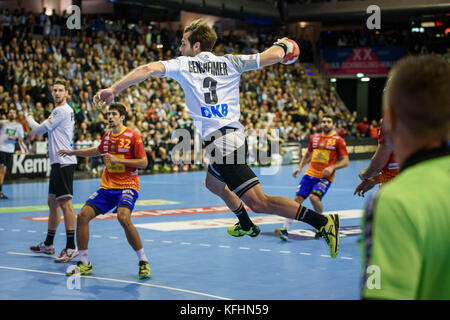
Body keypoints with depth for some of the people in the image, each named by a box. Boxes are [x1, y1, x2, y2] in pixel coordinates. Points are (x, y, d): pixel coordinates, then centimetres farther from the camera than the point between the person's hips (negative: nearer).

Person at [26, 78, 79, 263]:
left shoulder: (62, 110, -11)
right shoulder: (66, 110, 20)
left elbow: (39, 130, -7)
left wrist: (29, 119, 11)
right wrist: (53, 148, 23)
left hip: (63, 162, -11)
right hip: (58, 162, 11)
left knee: (65, 203, -13)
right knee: (53, 202, 17)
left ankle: (71, 247, -15)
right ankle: (48, 244, 27)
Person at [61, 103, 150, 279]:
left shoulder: (133, 136, -7)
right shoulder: (107, 135, 12)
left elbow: (144, 162, -11)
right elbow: (98, 151, 33)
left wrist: (118, 159, -17)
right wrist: (73, 152, 32)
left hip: (127, 186, -6)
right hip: (107, 186, 6)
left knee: (123, 218, -31)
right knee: (83, 215, -8)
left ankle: (143, 262, -15)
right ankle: (84, 263, 6)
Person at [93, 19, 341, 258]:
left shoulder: (183, 64, 3)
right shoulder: (229, 62, 12)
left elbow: (148, 69, -8)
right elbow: (273, 56, 7)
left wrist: (113, 90, -4)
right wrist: (281, 45, 29)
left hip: (222, 143, -8)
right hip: (233, 133, 8)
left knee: (258, 202, -13)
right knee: (213, 184, 35)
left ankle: (323, 221, -21)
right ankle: (246, 225, 53)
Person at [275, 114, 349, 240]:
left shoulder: (338, 140, -1)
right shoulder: (314, 137, 14)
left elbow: (345, 161, -2)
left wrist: (332, 167, -16)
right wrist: (300, 167, 15)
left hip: (325, 177, -5)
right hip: (310, 173, 5)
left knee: (314, 197, -26)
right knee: (298, 198, -8)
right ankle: (285, 229, -10)